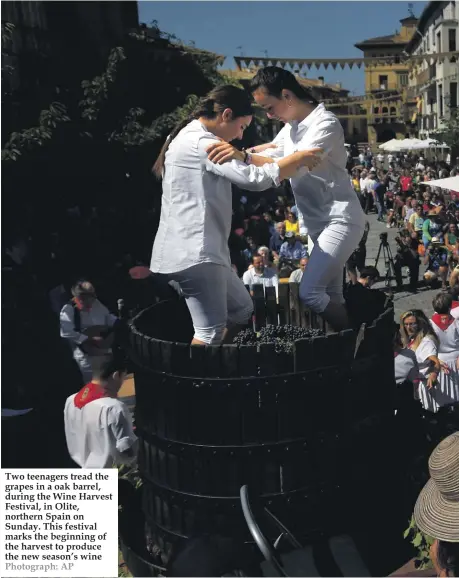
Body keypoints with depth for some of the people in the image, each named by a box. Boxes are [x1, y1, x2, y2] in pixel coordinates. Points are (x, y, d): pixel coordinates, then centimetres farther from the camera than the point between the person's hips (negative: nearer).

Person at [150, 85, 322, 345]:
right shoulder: (200, 142, -14)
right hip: (192, 253, -11)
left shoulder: (193, 139, 19)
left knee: (242, 311, 18)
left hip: (199, 250, 11)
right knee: (211, 333, -12)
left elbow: (238, 161, 27)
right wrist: (299, 159, -8)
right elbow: (254, 178, -20)